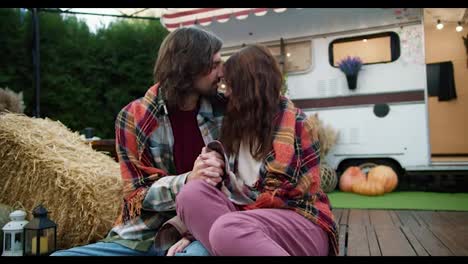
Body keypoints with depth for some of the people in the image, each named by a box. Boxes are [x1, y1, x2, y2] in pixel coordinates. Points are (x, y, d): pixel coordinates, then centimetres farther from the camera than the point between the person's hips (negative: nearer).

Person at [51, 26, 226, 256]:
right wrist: (187, 181, -23)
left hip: (200, 234, -1)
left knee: (199, 251, -36)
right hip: (141, 236, 2)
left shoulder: (224, 112, -1)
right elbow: (138, 194, -5)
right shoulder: (134, 118, -5)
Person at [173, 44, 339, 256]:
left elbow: (290, 193, -10)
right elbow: (224, 185, 11)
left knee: (227, 230, -37)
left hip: (302, 223, -6)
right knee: (193, 193, -24)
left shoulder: (297, 124, -4)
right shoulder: (236, 126, 14)